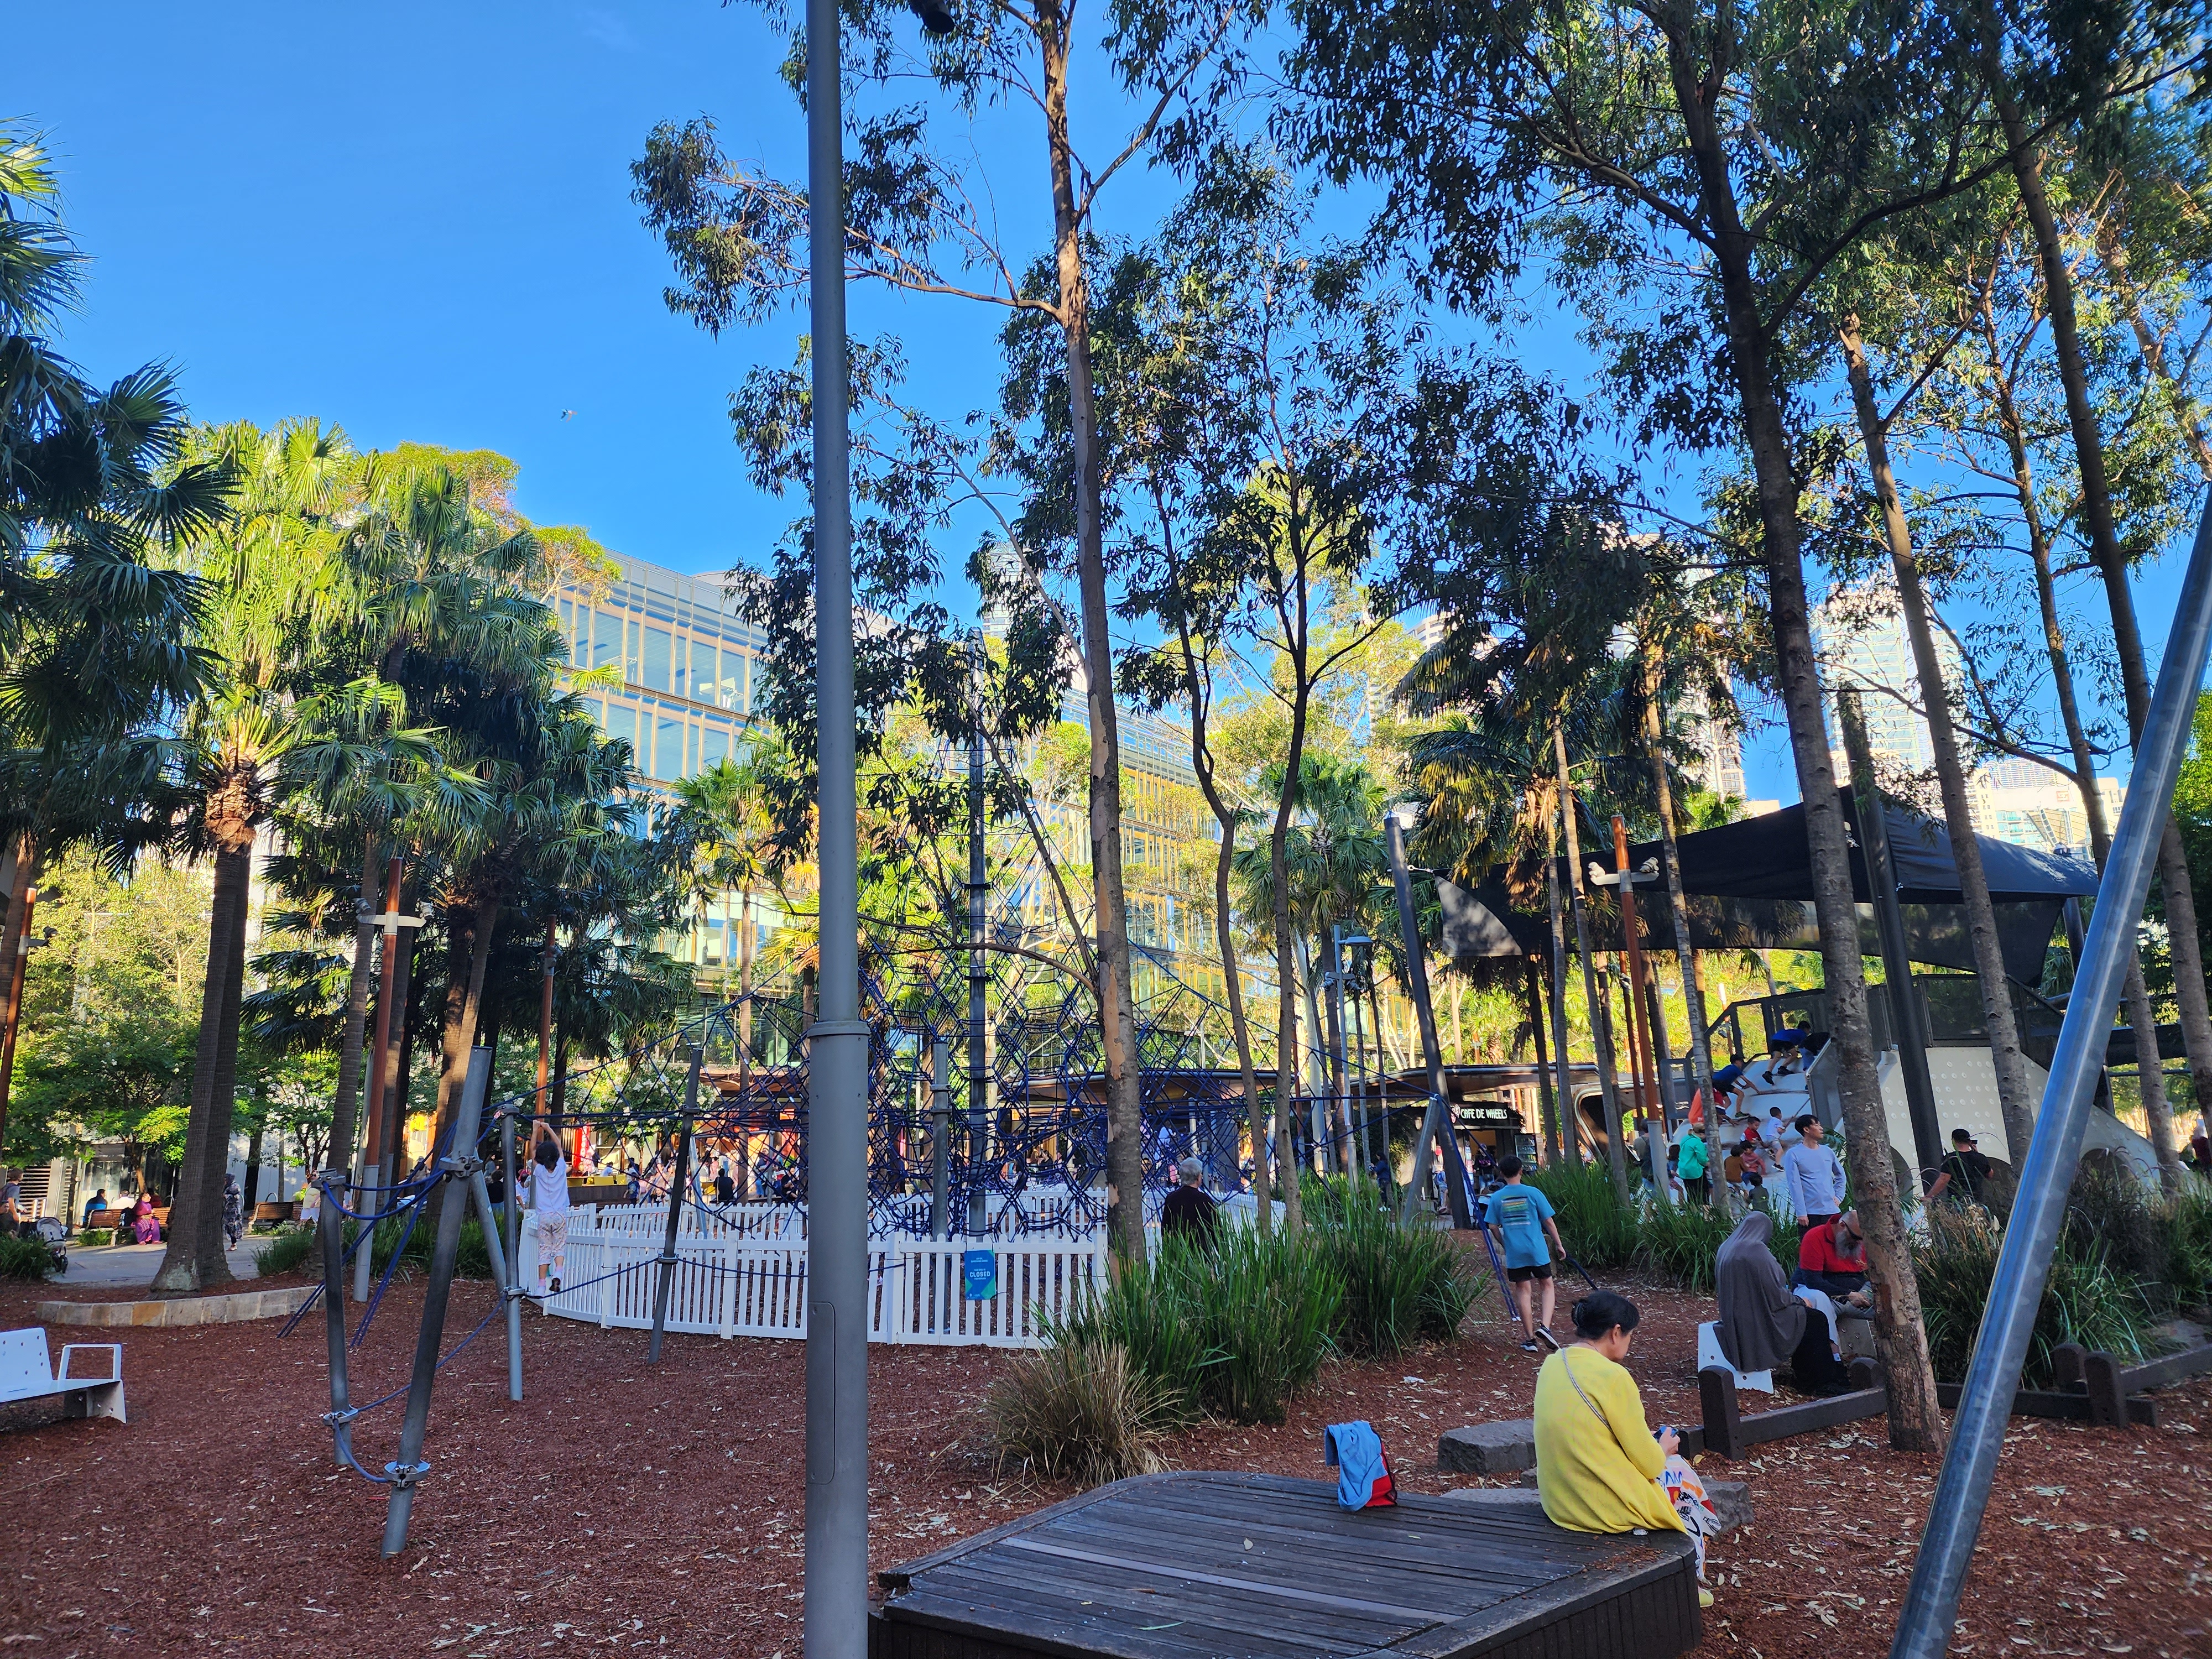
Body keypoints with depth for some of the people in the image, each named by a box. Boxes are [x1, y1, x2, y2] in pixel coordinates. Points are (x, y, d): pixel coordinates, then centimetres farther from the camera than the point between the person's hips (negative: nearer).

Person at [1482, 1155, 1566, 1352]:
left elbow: (1493, 1227, 1)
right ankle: (1545, 1326, -4)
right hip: (1537, 1251, -1)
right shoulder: (1533, 1193, -6)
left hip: (1514, 1254, 2)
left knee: (1523, 1292, 8)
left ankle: (1532, 1340, 9)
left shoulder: (1496, 1198, 0)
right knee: (1548, 1285, 15)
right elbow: (1548, 1221, -2)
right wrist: (1559, 1244, 10)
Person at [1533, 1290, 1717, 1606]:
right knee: (1683, 1476, 21)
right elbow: (1649, 1463, -14)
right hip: (1609, 1509, -7)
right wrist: (1664, 1449, 8)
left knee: (1665, 1464, 29)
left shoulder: (1551, 1365, 0)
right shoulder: (1613, 1376, -23)